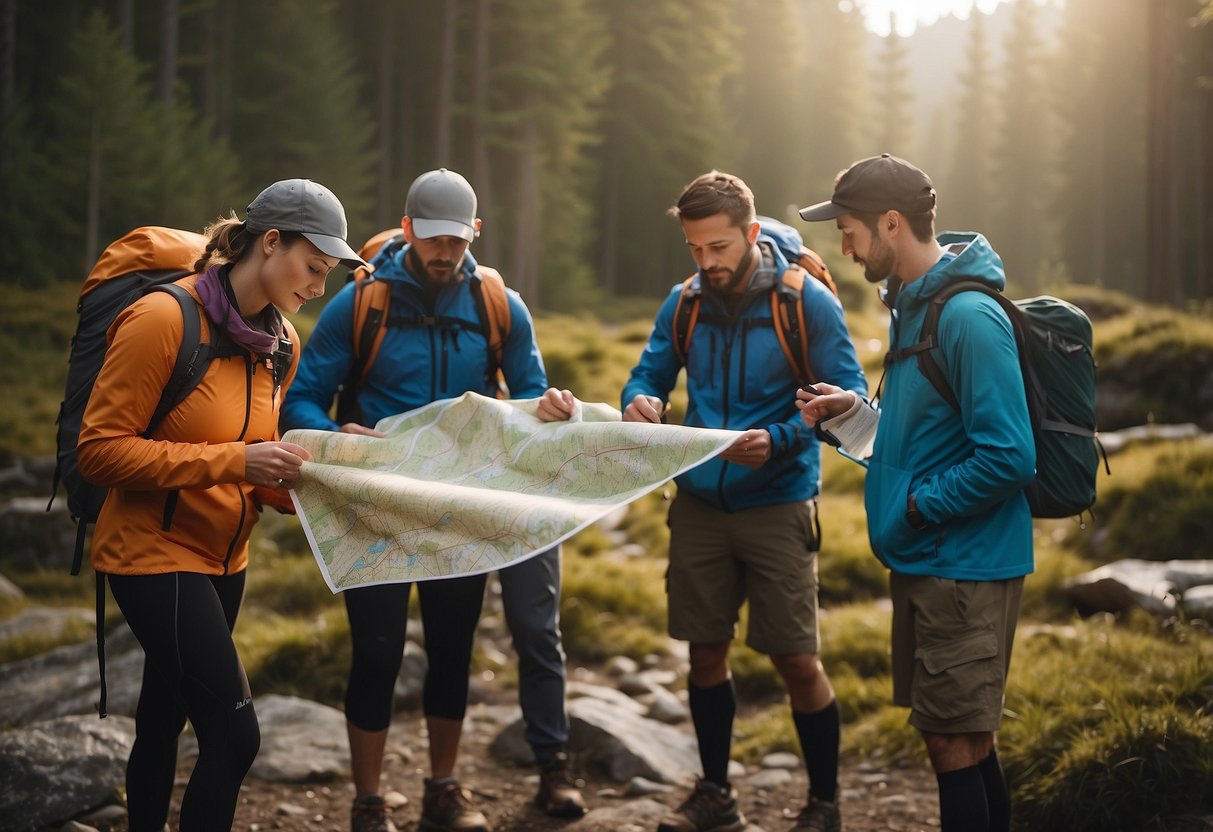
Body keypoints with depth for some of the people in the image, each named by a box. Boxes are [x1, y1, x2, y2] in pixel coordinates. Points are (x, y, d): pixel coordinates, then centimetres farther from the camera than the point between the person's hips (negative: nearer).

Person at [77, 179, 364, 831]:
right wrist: (231, 461, -26)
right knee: (233, 734, -14)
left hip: (223, 557, 8)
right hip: (155, 552, -8)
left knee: (164, 723, 18)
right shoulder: (163, 319, -18)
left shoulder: (281, 342, 6)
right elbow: (100, 450, -20)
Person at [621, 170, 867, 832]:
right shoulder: (683, 303, 3)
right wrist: (640, 401, -14)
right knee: (705, 652, 11)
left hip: (776, 503, -4)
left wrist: (778, 440, -27)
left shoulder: (808, 302, -10)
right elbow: (649, 374, 12)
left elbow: (849, 400, -11)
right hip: (699, 502, 4)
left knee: (797, 662, -3)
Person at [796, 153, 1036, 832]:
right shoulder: (913, 305, 10)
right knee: (968, 743, 17)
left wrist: (916, 507, -15)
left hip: (965, 567, -9)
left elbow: (1009, 458, -25)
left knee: (957, 747, -2)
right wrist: (851, 411, 6)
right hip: (925, 565, 9)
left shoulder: (969, 317, -21)